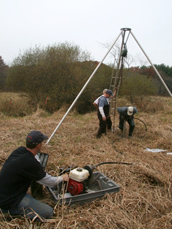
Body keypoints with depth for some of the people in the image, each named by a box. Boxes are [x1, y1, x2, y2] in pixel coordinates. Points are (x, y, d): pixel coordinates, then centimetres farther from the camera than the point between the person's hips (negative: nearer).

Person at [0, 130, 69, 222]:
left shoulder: (19, 150, -5)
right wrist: (62, 178, 6)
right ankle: (14, 210, -7)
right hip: (8, 202, -9)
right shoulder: (30, 163, -28)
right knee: (48, 212, -9)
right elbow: (49, 182, -13)